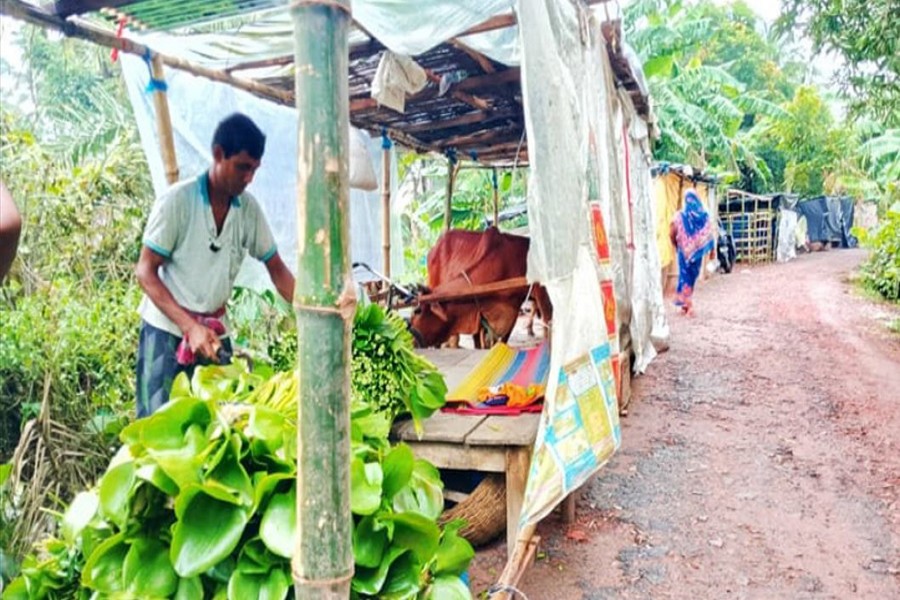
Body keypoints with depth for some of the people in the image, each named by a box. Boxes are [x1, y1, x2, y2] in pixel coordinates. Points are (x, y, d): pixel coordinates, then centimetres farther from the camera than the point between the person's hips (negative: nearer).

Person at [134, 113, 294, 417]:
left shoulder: (249, 208, -3)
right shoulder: (177, 201, -14)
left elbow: (276, 267, 4)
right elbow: (145, 271, -12)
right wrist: (190, 327, -22)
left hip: (215, 332, 4)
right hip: (167, 332, -4)